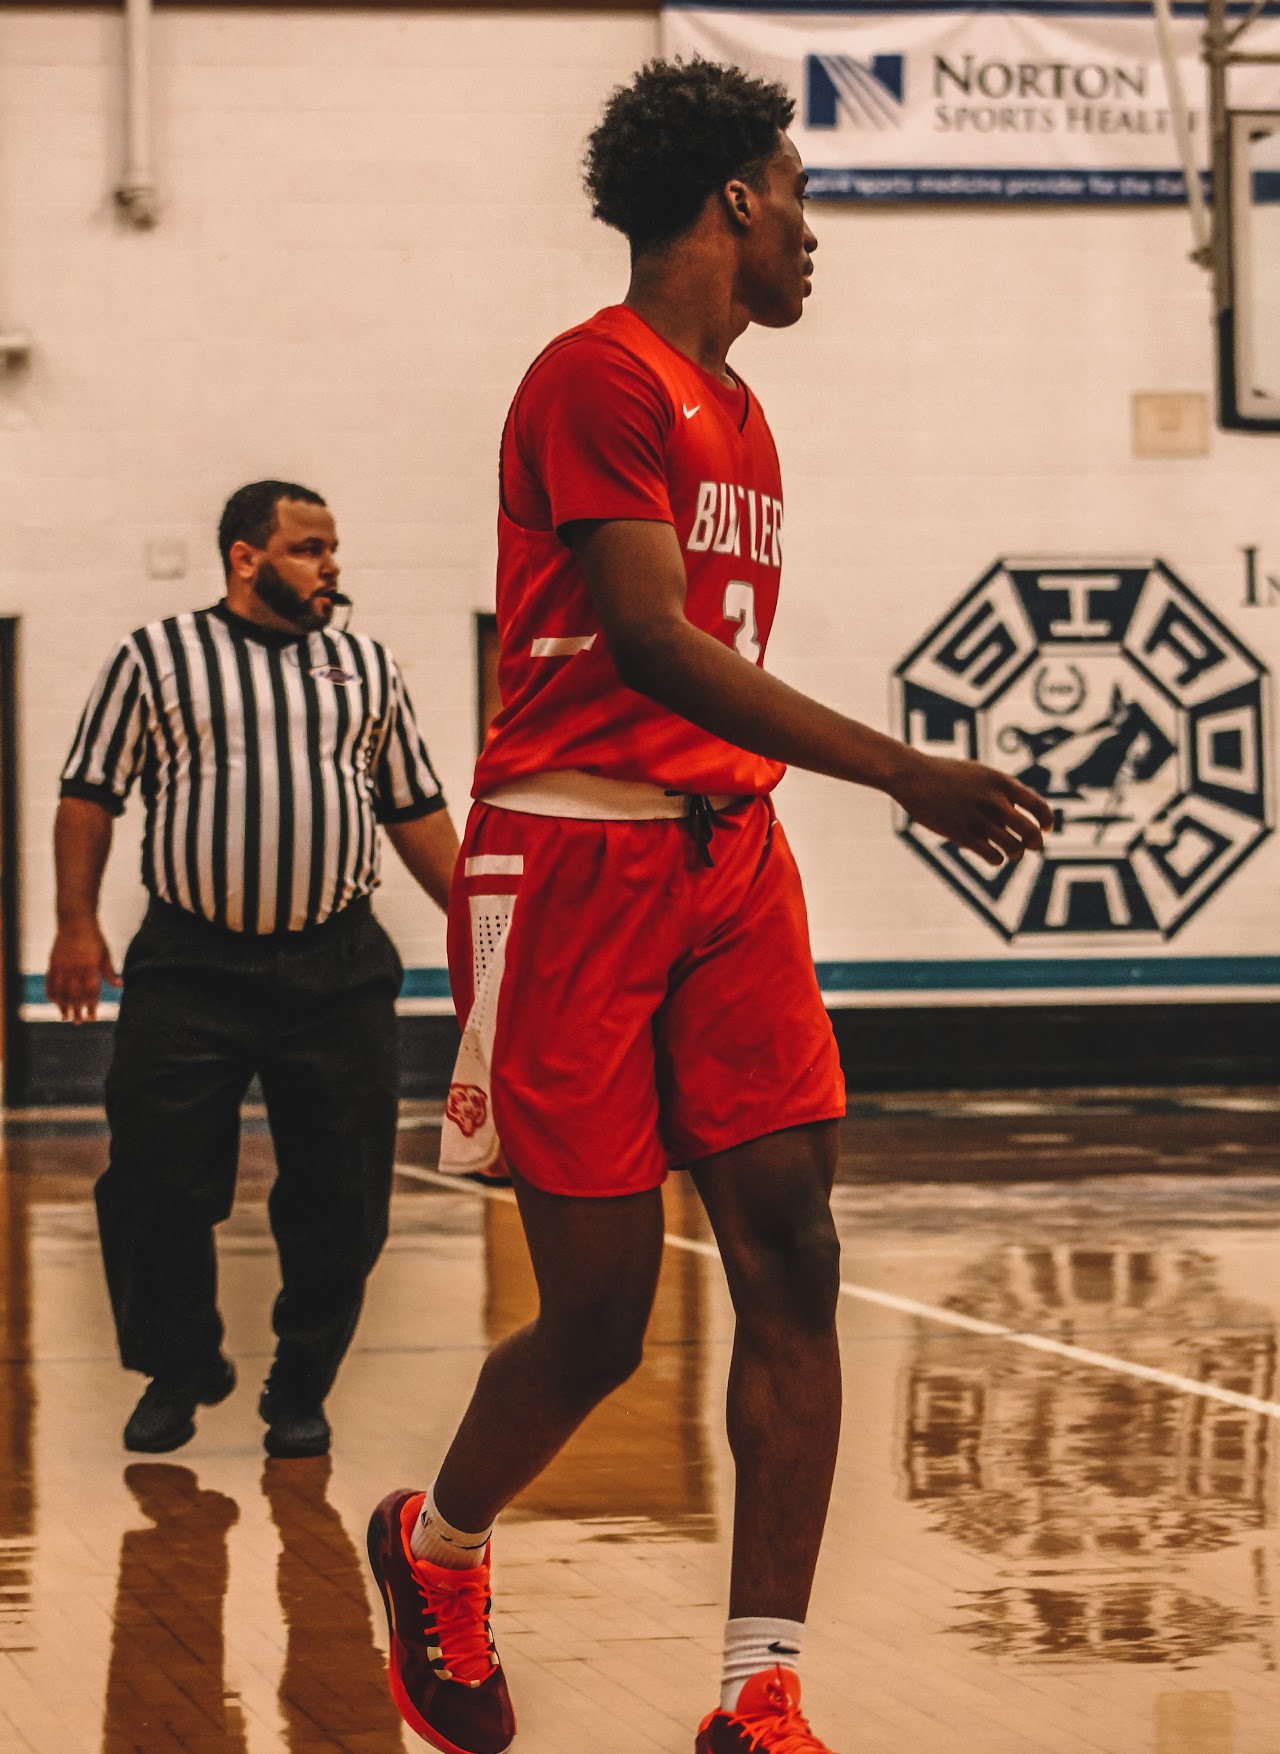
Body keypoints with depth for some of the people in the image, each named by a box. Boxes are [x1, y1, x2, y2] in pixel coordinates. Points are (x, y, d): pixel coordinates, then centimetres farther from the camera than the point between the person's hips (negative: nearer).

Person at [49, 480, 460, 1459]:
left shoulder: (367, 668, 14)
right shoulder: (157, 659, 4)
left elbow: (417, 810, 18)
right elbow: (90, 794, 4)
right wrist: (77, 924, -4)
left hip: (338, 969, 2)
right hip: (190, 966, -2)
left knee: (338, 1196, 2)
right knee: (157, 1183, -3)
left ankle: (302, 1392, 16)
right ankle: (179, 1370, 18)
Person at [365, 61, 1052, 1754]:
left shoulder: (738, 414, 17)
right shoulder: (599, 377, -10)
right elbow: (654, 644, -20)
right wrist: (899, 771, -25)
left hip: (728, 856, 8)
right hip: (577, 859, -8)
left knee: (792, 1260, -4)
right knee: (600, 1313, -3)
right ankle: (438, 1550, 27)